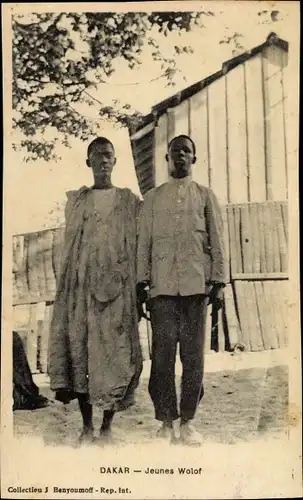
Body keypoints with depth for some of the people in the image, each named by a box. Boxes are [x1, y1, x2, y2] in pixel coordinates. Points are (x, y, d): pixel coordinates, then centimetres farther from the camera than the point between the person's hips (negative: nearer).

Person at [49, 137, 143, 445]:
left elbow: (138, 246, 5)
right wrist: (64, 287, 9)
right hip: (78, 286, 2)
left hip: (117, 287, -2)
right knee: (77, 348, -1)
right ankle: (87, 426, 9)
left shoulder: (129, 201, 9)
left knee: (113, 351, -4)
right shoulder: (75, 200, 16)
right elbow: (68, 246, 15)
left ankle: (107, 426, 6)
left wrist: (141, 287, -3)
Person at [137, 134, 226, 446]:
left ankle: (188, 421, 10)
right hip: (162, 285, 0)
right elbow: (143, 242, 11)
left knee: (193, 353, 1)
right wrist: (141, 280, 3)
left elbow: (217, 242, 9)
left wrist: (218, 282, 1)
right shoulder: (153, 198, 15)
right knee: (162, 353, -3)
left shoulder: (205, 196, 14)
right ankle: (166, 422, 6)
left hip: (196, 284, 0)